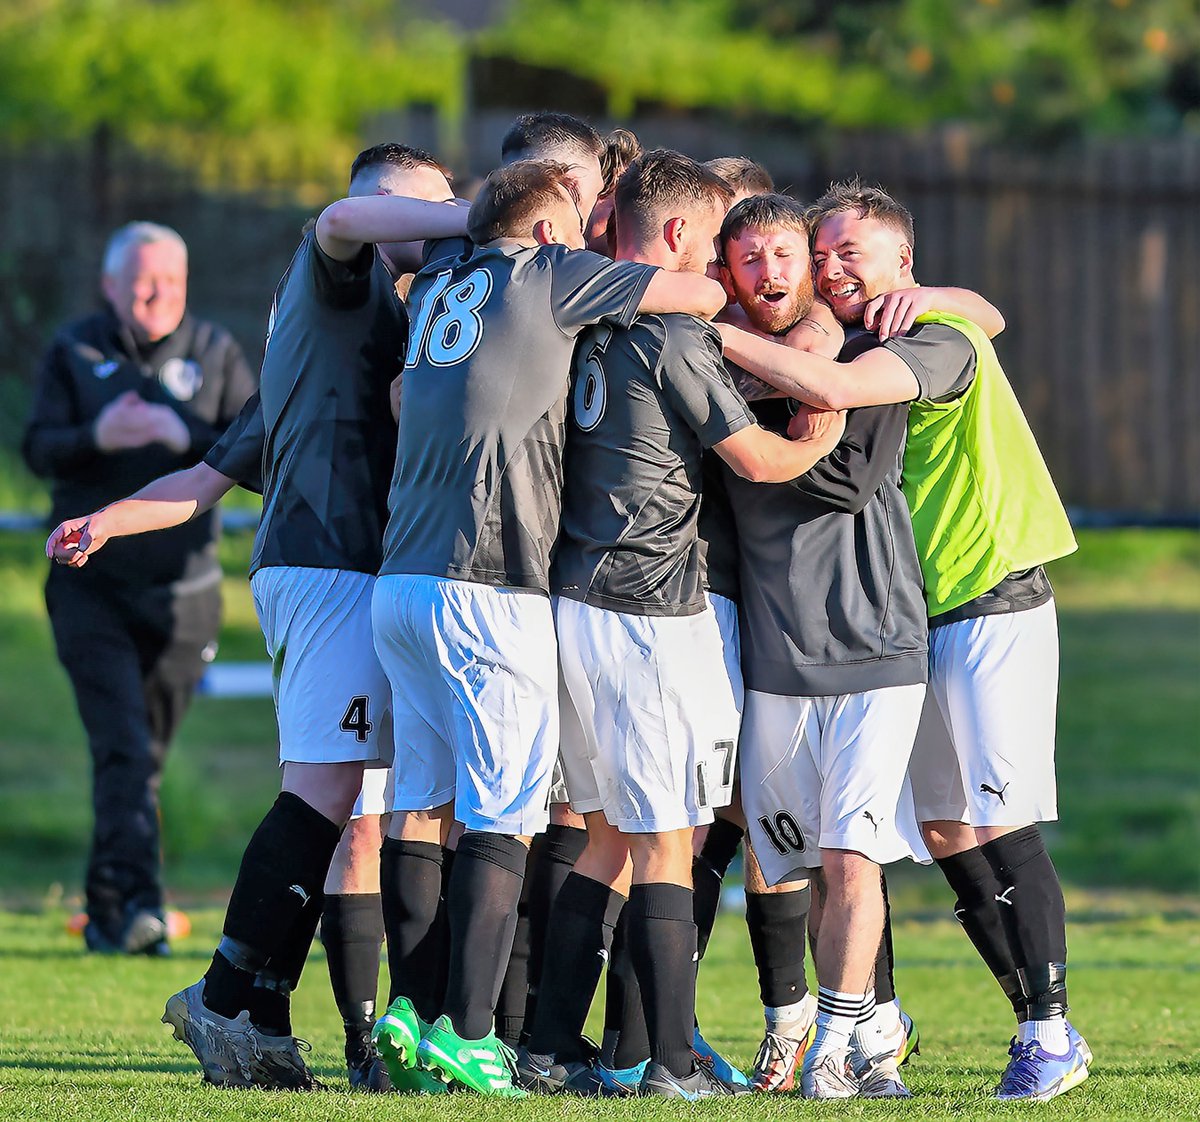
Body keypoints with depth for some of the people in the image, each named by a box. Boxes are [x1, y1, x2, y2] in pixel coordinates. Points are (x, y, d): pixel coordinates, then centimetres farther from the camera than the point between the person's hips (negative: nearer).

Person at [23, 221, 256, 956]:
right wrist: (96, 438, -23)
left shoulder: (215, 353, 6)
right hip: (91, 584, -2)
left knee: (146, 754, 8)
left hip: (181, 588, 2)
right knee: (122, 748, -15)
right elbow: (39, 448, -4)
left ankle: (108, 914, 20)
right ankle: (138, 901, -22)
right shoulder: (75, 353, 4)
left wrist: (187, 438, -21)